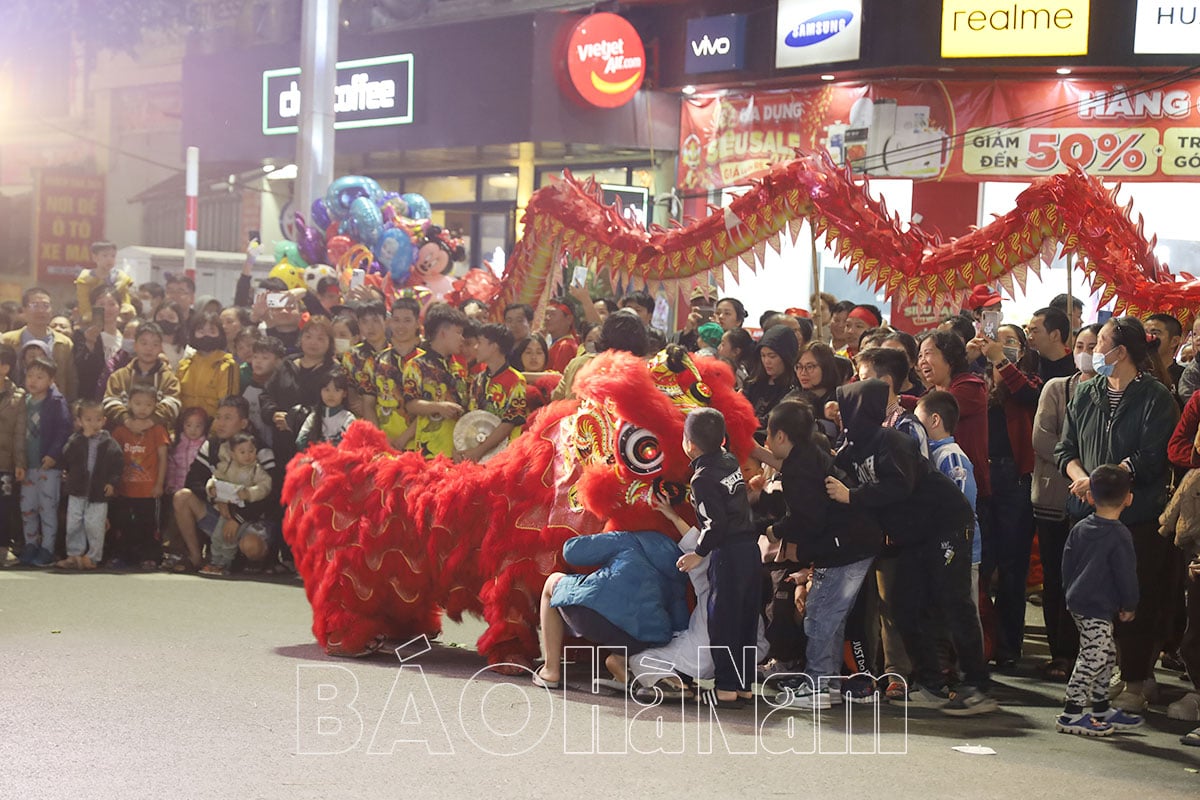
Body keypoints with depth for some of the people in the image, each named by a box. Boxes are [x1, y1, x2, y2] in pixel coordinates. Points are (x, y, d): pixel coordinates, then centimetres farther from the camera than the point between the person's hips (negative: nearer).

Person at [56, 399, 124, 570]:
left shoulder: (109, 443, -1)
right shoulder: (75, 440, 3)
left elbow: (118, 464, 1)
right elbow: (67, 459, -12)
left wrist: (112, 482, -10)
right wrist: (83, 438, -15)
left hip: (99, 492, -2)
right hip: (77, 491, 2)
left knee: (94, 526, -2)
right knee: (73, 525, 5)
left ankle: (92, 557, 9)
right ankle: (74, 555, 16)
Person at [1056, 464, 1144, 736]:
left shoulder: (1079, 528, 8)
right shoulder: (1119, 536, -15)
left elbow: (1067, 564, 14)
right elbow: (1126, 574, -12)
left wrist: (1070, 592, 23)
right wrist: (1129, 606, 2)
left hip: (1078, 601, 9)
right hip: (1098, 608, -9)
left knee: (1108, 655, 18)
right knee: (1093, 658, -5)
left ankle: (1102, 709, 25)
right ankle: (1071, 715, -5)